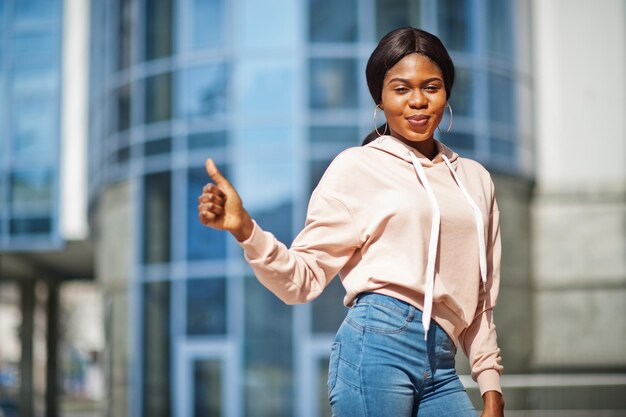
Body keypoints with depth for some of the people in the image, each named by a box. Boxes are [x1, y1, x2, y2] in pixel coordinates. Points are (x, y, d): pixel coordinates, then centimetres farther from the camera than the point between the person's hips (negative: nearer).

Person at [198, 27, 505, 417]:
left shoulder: (476, 179, 17)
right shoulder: (357, 166, 2)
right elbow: (304, 278, -3)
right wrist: (243, 228, -19)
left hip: (441, 367, 5)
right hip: (376, 344, -5)